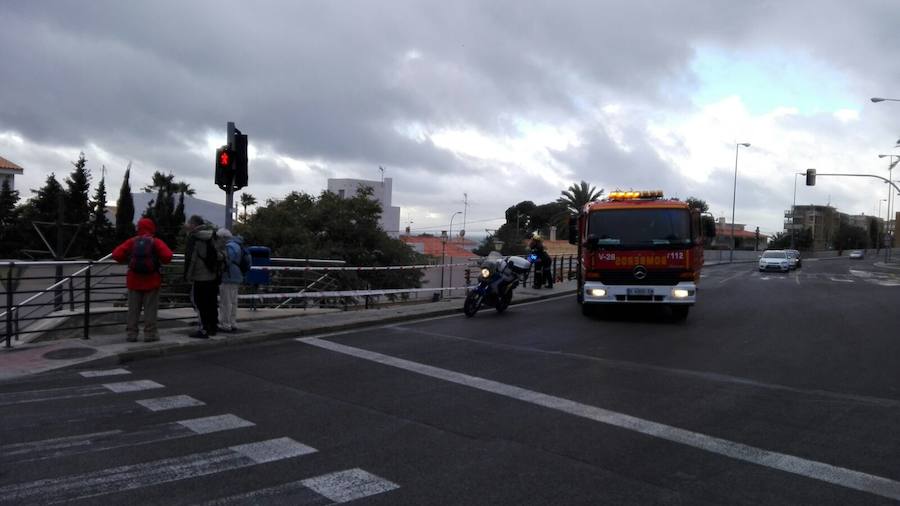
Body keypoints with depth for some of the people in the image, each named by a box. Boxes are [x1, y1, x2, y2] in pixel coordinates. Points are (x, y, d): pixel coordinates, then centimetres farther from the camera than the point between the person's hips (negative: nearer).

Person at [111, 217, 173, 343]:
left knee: (133, 309, 10)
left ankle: (131, 333, 13)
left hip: (134, 280, 3)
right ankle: (150, 333, 2)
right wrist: (160, 261, 2)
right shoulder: (156, 242, -6)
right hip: (151, 281, -2)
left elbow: (116, 254, -7)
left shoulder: (132, 242, 1)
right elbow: (167, 256, -19)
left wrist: (127, 260, 10)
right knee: (150, 308, 3)